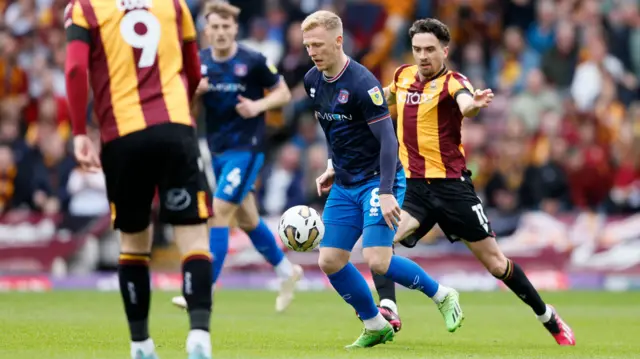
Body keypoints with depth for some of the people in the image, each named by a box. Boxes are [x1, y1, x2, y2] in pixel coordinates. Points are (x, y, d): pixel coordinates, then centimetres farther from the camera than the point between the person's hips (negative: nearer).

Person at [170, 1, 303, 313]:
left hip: (247, 149, -6)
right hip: (218, 149, 6)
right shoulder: (200, 63, 1)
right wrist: (196, 93, -14)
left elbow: (283, 93, -2)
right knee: (246, 219, 16)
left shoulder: (254, 62, -12)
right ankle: (286, 271, 36)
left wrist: (259, 106, -20)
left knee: (220, 212, -15)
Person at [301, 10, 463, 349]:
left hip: (378, 180, -8)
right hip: (344, 185, 8)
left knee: (377, 261, -18)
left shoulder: (362, 83, -20)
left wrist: (387, 192, -25)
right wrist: (332, 167, 14)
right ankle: (375, 327, 16)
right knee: (329, 261, 0)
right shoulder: (312, 81, 4)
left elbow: (387, 139, -21)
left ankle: (443, 296, 5)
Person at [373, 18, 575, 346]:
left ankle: (548, 317, 20)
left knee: (494, 261, 2)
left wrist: (474, 104, -61)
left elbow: (465, 104, -39)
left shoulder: (452, 82, -12)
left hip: (451, 185, -4)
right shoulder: (403, 76, 4)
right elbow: (387, 96, 31)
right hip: (413, 184, 4)